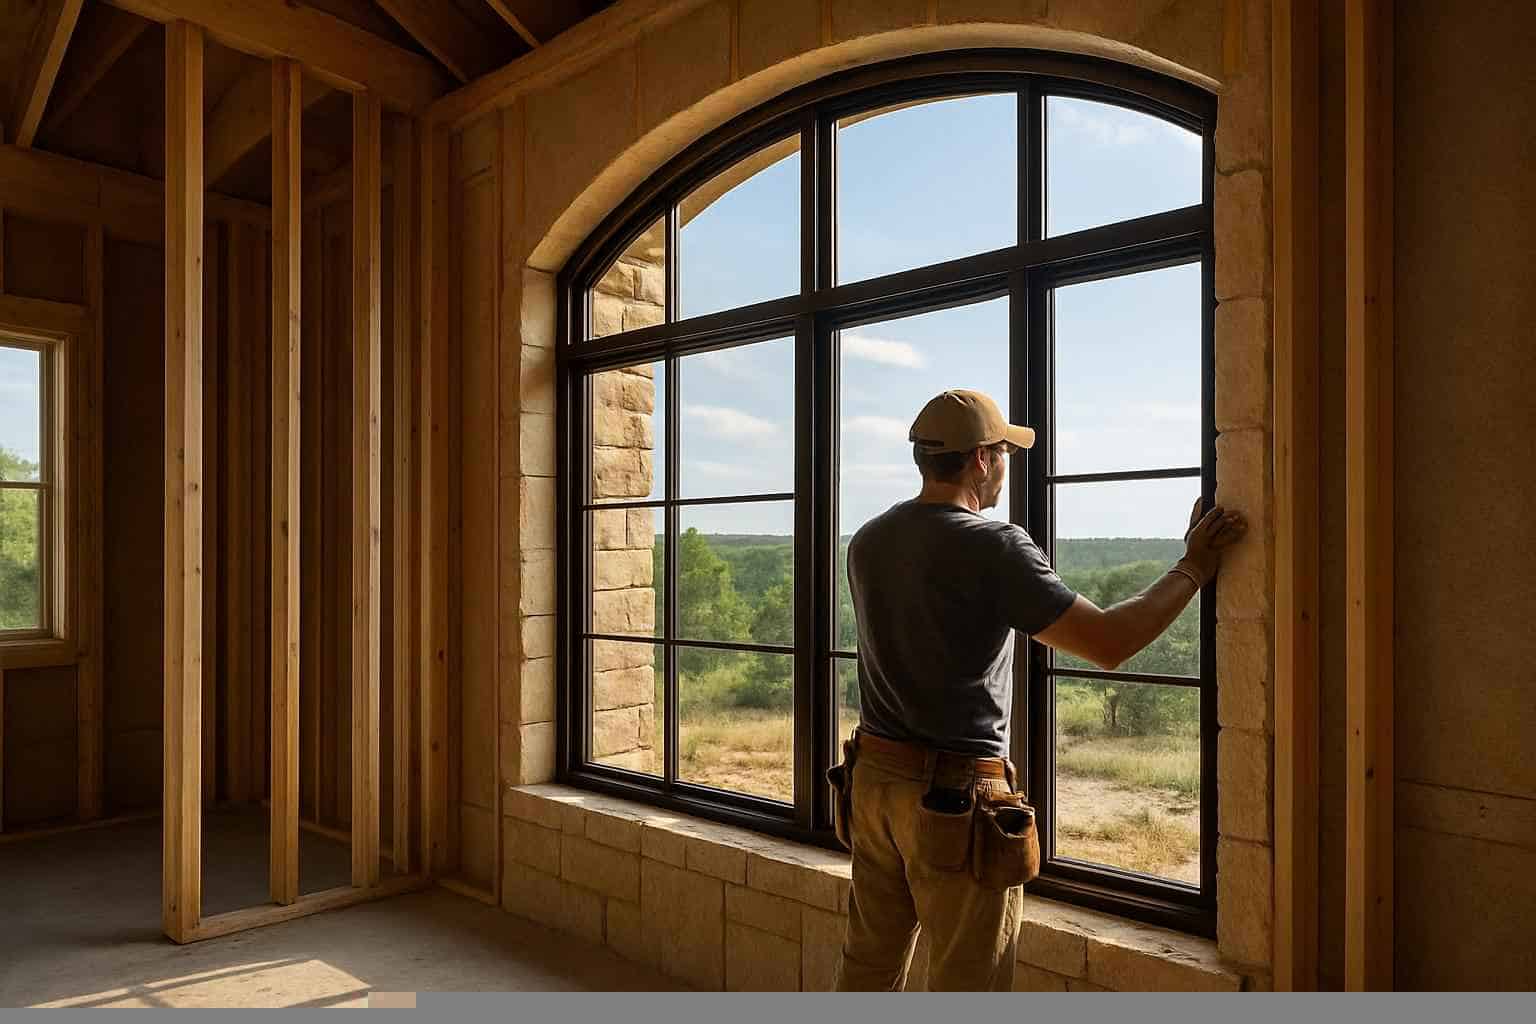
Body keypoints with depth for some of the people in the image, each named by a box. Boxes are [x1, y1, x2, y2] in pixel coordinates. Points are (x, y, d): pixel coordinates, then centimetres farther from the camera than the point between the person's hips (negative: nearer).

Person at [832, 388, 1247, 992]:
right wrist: (1193, 569, -2)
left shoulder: (867, 543, 4)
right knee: (965, 986, 8)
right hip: (957, 797, -6)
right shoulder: (992, 546, -16)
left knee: (868, 965, 19)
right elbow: (1108, 644, -16)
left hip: (873, 778, 7)